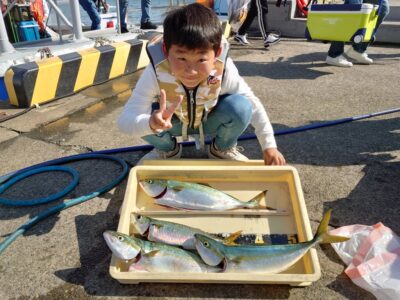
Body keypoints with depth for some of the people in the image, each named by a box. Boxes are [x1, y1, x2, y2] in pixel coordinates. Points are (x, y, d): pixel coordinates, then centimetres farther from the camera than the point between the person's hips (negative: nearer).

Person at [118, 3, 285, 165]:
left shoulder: (224, 71, -33)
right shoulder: (155, 73, -35)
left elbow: (253, 104, -17)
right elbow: (125, 121, -40)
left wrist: (269, 145, -20)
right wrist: (151, 123, -63)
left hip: (209, 123, 0)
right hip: (172, 123, 0)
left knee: (240, 106, -30)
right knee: (145, 119, -32)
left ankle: (223, 149, 3)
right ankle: (168, 149, 5)